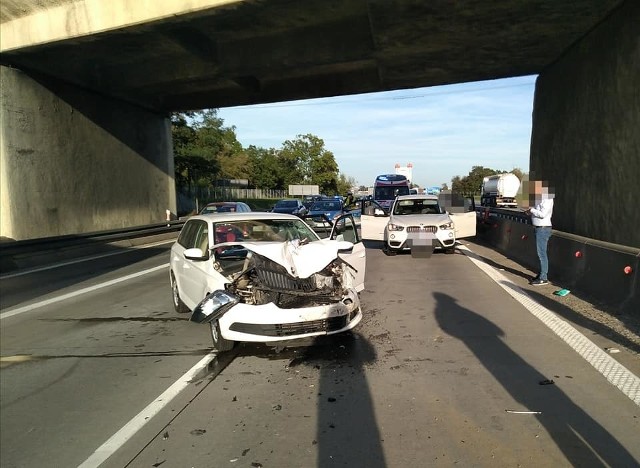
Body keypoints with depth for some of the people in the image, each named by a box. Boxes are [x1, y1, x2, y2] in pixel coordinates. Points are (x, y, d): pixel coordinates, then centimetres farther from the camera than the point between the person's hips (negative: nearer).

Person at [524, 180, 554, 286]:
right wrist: (530, 212, 8)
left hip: (543, 229, -11)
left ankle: (543, 278, -6)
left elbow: (543, 214, -25)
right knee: (541, 253, 14)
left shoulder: (547, 199, -16)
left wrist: (532, 210, -13)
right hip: (540, 229, 11)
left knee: (542, 253, -9)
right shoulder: (542, 198, 16)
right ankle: (542, 274, 22)